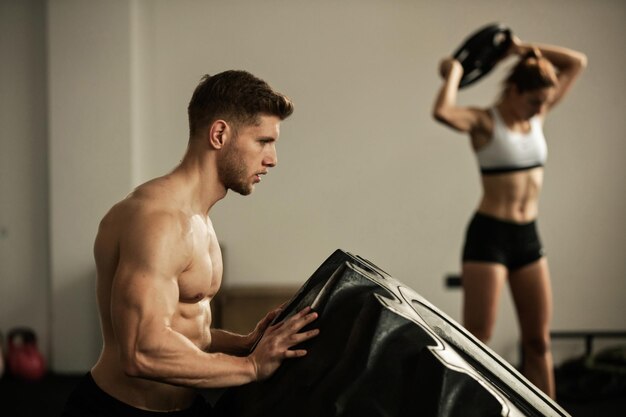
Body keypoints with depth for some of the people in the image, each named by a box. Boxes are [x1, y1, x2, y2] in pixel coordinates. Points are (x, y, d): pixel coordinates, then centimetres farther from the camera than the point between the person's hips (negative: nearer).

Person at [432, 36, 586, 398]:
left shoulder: (538, 116, 8)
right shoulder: (484, 121, -10)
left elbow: (578, 63, 12)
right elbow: (443, 112, -33)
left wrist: (524, 48, 5)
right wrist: (454, 73, -16)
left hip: (529, 236, 7)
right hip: (489, 235, -7)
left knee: (539, 342, 10)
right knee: (477, 342, -6)